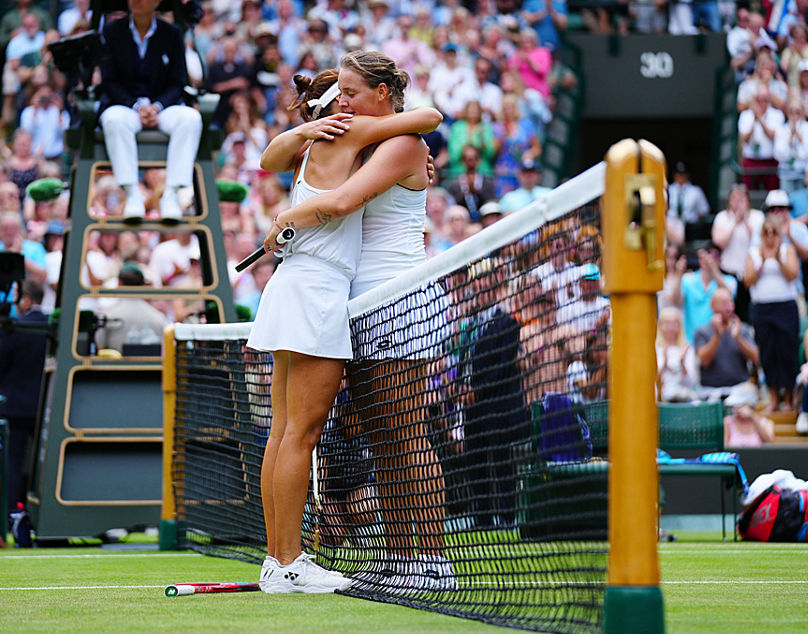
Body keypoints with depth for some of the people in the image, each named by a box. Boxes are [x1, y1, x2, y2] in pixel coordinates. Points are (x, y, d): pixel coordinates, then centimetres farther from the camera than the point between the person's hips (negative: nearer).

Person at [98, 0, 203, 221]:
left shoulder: (172, 34, 6)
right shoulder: (112, 31, 3)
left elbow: (177, 84, 4)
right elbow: (109, 81, -1)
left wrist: (156, 107, -16)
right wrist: (137, 106, -16)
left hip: (161, 106, 1)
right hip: (123, 105, -1)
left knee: (191, 118, -31)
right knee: (115, 120, -38)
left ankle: (170, 194, -34)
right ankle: (132, 195, -37)